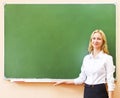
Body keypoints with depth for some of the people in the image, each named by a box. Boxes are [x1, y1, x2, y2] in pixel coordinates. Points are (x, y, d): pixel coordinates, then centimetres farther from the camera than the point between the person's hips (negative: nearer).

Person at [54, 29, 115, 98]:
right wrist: (64, 82, 11)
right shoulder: (86, 58, 9)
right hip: (87, 92, 5)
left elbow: (110, 81, -9)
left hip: (100, 92, -4)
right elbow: (82, 78, 12)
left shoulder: (107, 58, -5)